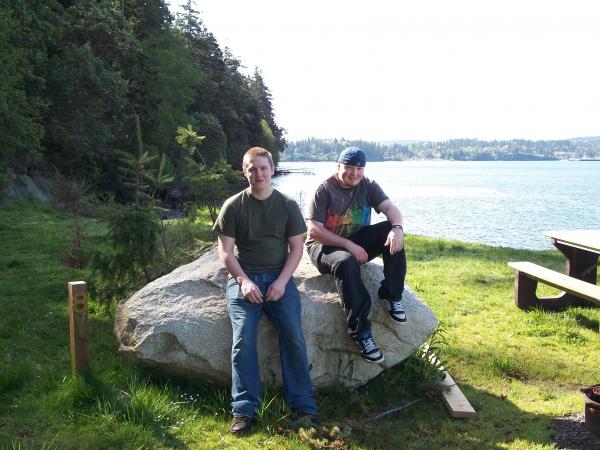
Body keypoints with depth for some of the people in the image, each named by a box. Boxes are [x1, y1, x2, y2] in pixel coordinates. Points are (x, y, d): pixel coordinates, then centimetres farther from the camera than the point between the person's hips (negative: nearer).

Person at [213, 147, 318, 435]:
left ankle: (303, 405, -8)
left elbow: (296, 247, 5)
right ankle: (244, 410, -13)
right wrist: (244, 281, -13)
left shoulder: (288, 206, 6)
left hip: (279, 278, 1)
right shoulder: (233, 206, 3)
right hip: (243, 278, 0)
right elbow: (225, 251, 1)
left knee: (293, 335, -18)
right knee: (243, 339, -19)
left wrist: (281, 281, -10)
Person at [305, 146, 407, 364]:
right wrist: (349, 245, -25)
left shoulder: (368, 186, 4)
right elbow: (314, 231, -18)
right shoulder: (324, 190, -12)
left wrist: (397, 228, -35)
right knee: (346, 262, -39)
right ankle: (361, 331, -34)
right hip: (326, 246, -5)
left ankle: (393, 297, -17)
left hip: (357, 242, 5)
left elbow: (390, 208, -11)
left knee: (392, 233, -19)